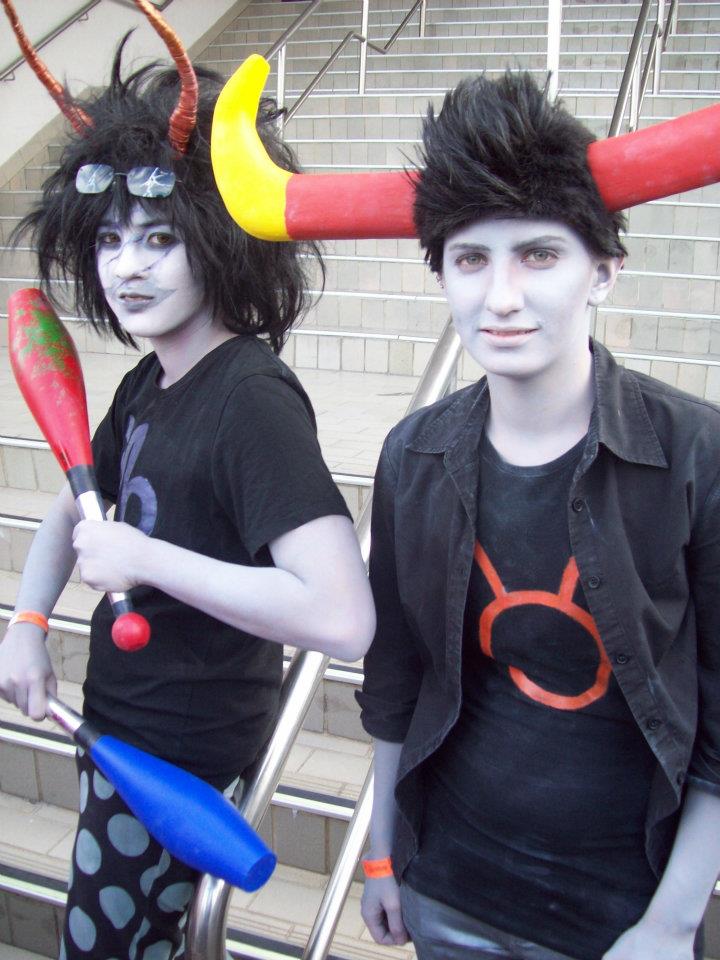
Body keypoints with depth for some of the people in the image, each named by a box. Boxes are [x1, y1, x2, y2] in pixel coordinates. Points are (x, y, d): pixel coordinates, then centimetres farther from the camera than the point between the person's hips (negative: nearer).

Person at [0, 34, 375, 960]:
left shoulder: (251, 400, -26)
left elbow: (341, 617, -36)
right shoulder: (147, 383, 1)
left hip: (181, 752, -8)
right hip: (119, 721, 8)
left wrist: (144, 556, -29)